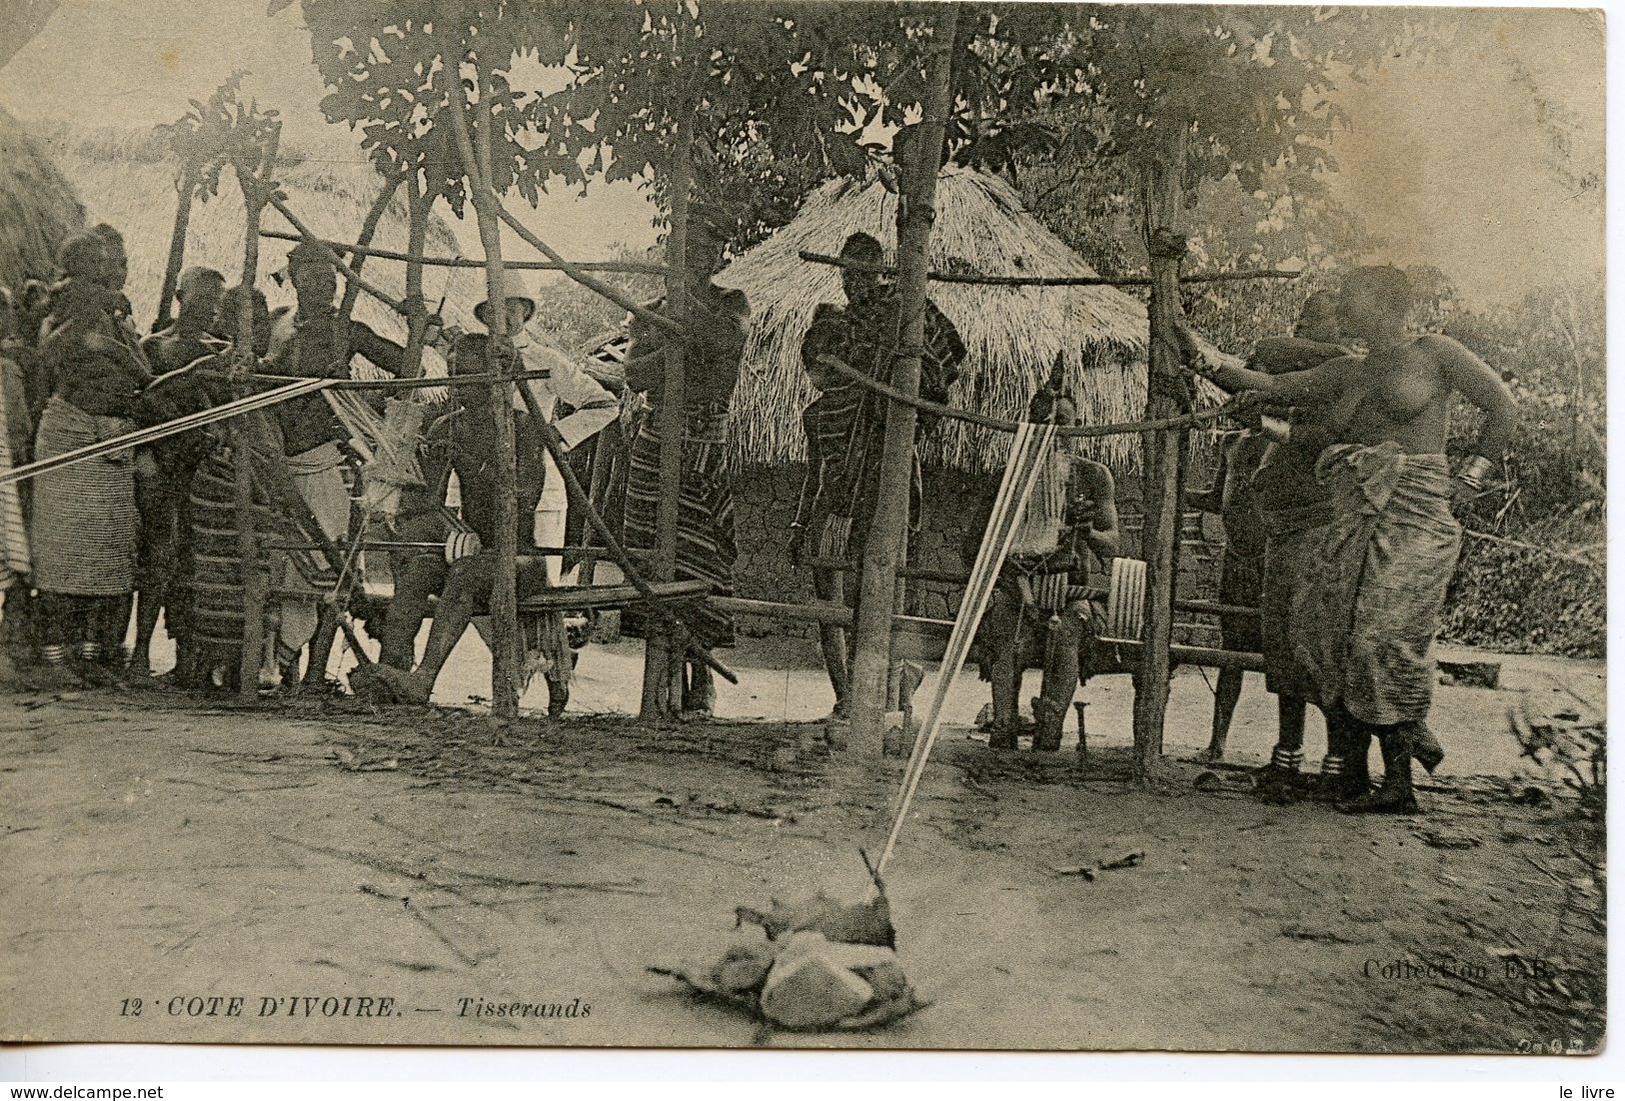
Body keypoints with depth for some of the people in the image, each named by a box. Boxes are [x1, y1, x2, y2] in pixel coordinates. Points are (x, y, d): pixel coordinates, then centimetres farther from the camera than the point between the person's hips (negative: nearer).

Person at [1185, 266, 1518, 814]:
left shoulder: (1434, 353, 5)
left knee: (1384, 640, -12)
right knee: (1323, 627, -5)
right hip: (1356, 525, 6)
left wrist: (1468, 479, 2)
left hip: (1412, 521, -6)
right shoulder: (1348, 374, 20)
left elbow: (1503, 408, 8)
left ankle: (1397, 786, -2)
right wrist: (1204, 359, 3)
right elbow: (1271, 386, 13)